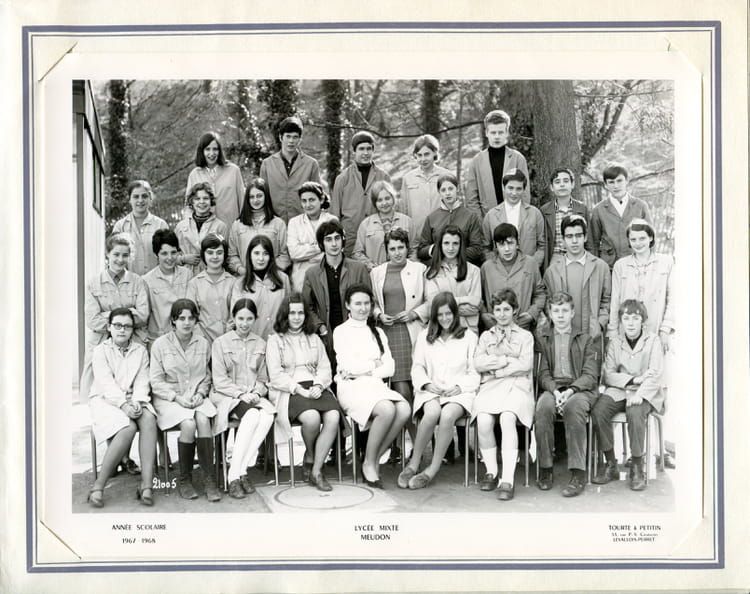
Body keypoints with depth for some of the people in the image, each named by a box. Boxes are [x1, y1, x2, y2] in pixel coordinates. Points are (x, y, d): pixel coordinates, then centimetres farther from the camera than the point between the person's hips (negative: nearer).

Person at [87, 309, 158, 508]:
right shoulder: (101, 351, 4)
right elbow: (106, 383, -9)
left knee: (149, 419, -31)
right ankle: (98, 486, -26)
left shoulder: (140, 351, 15)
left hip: (134, 400, 3)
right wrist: (123, 404, -24)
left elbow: (142, 382, 4)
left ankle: (146, 485, -36)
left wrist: (136, 402, -17)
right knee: (128, 428, -33)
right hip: (105, 400, -3)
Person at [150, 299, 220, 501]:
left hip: (196, 397, 2)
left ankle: (209, 480, -27)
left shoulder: (203, 343, 9)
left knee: (203, 420, -30)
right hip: (168, 399, -2)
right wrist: (178, 397, -14)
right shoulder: (161, 344, 0)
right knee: (189, 424, -31)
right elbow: (156, 382, -2)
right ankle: (184, 480, -12)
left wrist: (200, 393, -4)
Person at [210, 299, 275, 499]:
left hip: (254, 397, 4)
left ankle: (242, 472, -26)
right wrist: (241, 394, -15)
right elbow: (219, 380, -3)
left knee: (268, 414, -31)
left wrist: (256, 393, -6)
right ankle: (234, 477, -29)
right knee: (252, 415, -35)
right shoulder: (221, 343, 3)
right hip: (226, 397, -4)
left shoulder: (260, 344, 15)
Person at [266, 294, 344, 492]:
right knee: (311, 417, -34)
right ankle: (309, 457, -2)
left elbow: (325, 368, 14)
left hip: (316, 388, 4)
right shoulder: (275, 340, 9)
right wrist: (299, 389, -14)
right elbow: (276, 375, -2)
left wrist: (319, 385, -8)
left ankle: (316, 470, -19)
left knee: (333, 417, -28)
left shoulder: (314, 339, 23)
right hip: (289, 391, -4)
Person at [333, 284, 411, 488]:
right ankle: (369, 463, -15)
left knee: (404, 410, -27)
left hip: (376, 385, 5)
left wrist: (364, 370, -3)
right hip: (352, 387, -5)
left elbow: (390, 368, 11)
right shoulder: (341, 331, 9)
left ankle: (375, 459, -12)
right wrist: (374, 364, 6)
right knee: (387, 410, -33)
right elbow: (349, 366, -5)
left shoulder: (378, 332, 23)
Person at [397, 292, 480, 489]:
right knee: (432, 412, -35)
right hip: (430, 391, 1)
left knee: (447, 415, -35)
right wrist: (427, 384, -5)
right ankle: (413, 464, -25)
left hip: (459, 392, -1)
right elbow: (417, 366, 15)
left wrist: (459, 387, -9)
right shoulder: (425, 336, 20)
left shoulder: (469, 337, 13)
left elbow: (475, 372, 9)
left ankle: (432, 470, -28)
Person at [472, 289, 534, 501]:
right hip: (490, 387, 2)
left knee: (507, 418, -34)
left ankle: (508, 480, -35)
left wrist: (495, 368, -2)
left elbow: (526, 365, 2)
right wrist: (508, 360, -1)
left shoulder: (525, 336, 19)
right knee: (483, 421, -30)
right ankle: (491, 472, -12)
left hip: (517, 386, -2)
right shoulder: (486, 336, 25)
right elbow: (478, 364, 8)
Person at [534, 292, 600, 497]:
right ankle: (545, 470, -21)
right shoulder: (541, 337, 14)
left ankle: (578, 474, -32)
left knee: (574, 407, -35)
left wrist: (570, 391, -16)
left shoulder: (585, 339, 12)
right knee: (543, 407, -33)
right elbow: (542, 373, 6)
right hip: (551, 388, 1)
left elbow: (590, 375, 2)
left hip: (580, 389, -1)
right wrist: (555, 391, -14)